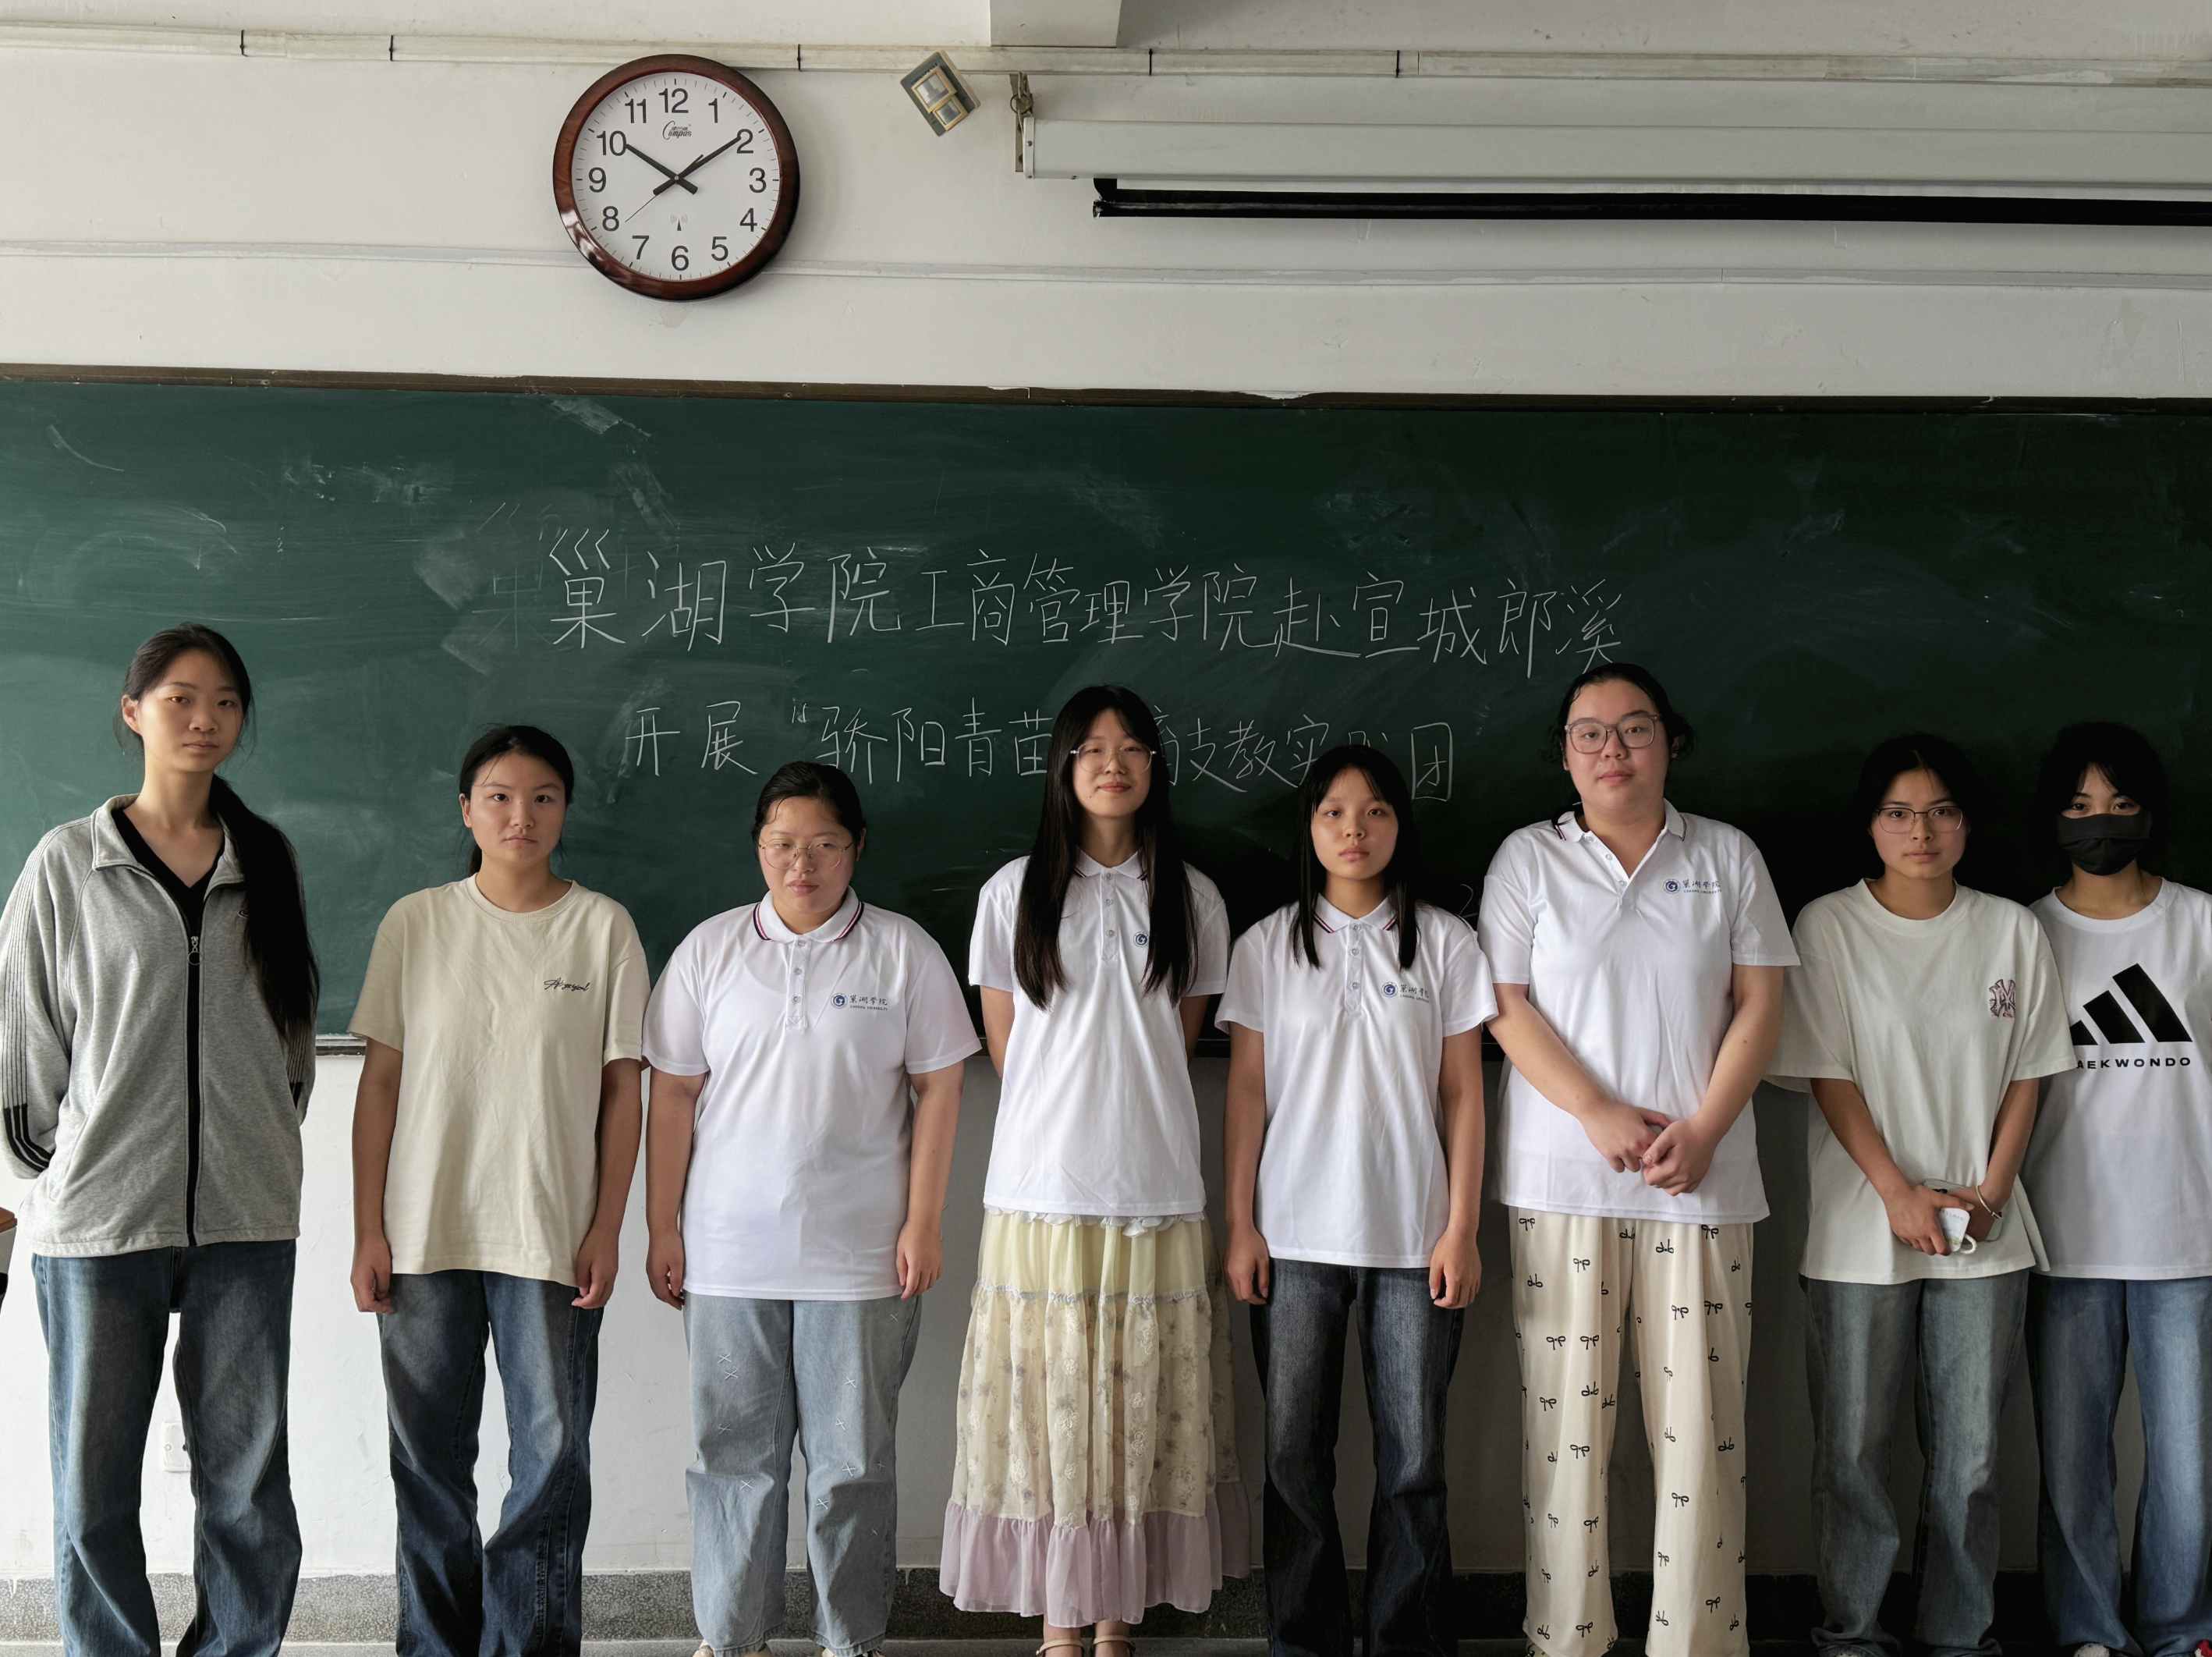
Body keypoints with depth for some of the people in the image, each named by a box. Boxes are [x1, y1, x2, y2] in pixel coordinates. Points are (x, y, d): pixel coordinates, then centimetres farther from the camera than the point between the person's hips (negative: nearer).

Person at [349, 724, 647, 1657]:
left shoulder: (602, 927, 1)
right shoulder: (416, 924, 3)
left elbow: (622, 1087, 2)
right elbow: (380, 1081, 4)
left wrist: (605, 1230, -2)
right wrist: (368, 1231, 0)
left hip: (550, 1235, -1)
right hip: (423, 1232, 1)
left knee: (553, 1457, 1)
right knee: (429, 1458, 9)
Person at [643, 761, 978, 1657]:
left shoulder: (902, 951, 0)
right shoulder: (709, 949, 5)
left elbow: (938, 1089, 0)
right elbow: (674, 1095, 6)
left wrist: (923, 1224, -5)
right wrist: (663, 1228, 3)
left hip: (861, 1257, -1)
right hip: (727, 1255, 2)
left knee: (854, 1458, 7)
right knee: (732, 1451, 10)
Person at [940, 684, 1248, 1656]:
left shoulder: (1191, 900, 8)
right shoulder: (1015, 893, 4)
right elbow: (1005, 1048, 9)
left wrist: (1123, 1107, 11)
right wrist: (1069, 1118, 10)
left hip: (1156, 1192, 1)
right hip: (1041, 1188, -1)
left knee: (1143, 1406, 4)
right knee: (1047, 1403, 1)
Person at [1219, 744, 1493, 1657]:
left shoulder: (1444, 941, 5)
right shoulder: (1268, 944, 6)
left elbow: (1463, 1093, 4)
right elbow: (1246, 1088, 5)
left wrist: (1461, 1227, -2)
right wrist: (1240, 1225, -1)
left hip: (1413, 1236, 0)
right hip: (1295, 1236, 1)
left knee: (1412, 1454, 3)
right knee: (1294, 1452, 4)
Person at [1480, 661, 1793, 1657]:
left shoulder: (1728, 857, 10)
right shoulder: (1529, 857, 6)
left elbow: (1759, 1002, 5)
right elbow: (1505, 1004, -1)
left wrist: (1702, 1129, -8)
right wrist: (1599, 1113, -12)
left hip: (1700, 1177, 1)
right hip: (1561, 1177, -1)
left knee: (1700, 1414, 2)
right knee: (1566, 1409, 2)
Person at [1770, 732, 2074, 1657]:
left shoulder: (2012, 930, 6)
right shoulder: (1829, 925, -1)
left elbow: (2028, 1073, 7)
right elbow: (1825, 1073, -4)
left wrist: (1991, 1189, -5)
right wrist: (1899, 1195, -11)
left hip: (1984, 1234, 2)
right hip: (1861, 1230, -2)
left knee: (1970, 1454, 6)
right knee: (1852, 1449, 4)